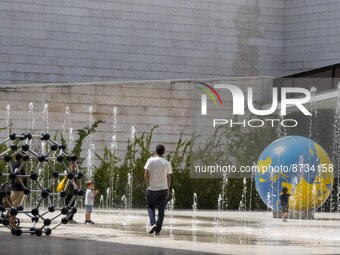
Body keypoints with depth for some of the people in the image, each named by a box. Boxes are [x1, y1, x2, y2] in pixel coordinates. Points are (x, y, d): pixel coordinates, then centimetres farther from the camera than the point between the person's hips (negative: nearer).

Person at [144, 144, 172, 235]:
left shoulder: (151, 160, -6)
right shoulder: (167, 163, -1)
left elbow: (146, 175, -9)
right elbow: (169, 178, 3)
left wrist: (148, 185, 6)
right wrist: (168, 190, 14)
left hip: (152, 188, -1)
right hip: (163, 189, 1)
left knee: (150, 206, 14)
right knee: (161, 209, 7)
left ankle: (153, 223, -8)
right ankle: (158, 229, 5)